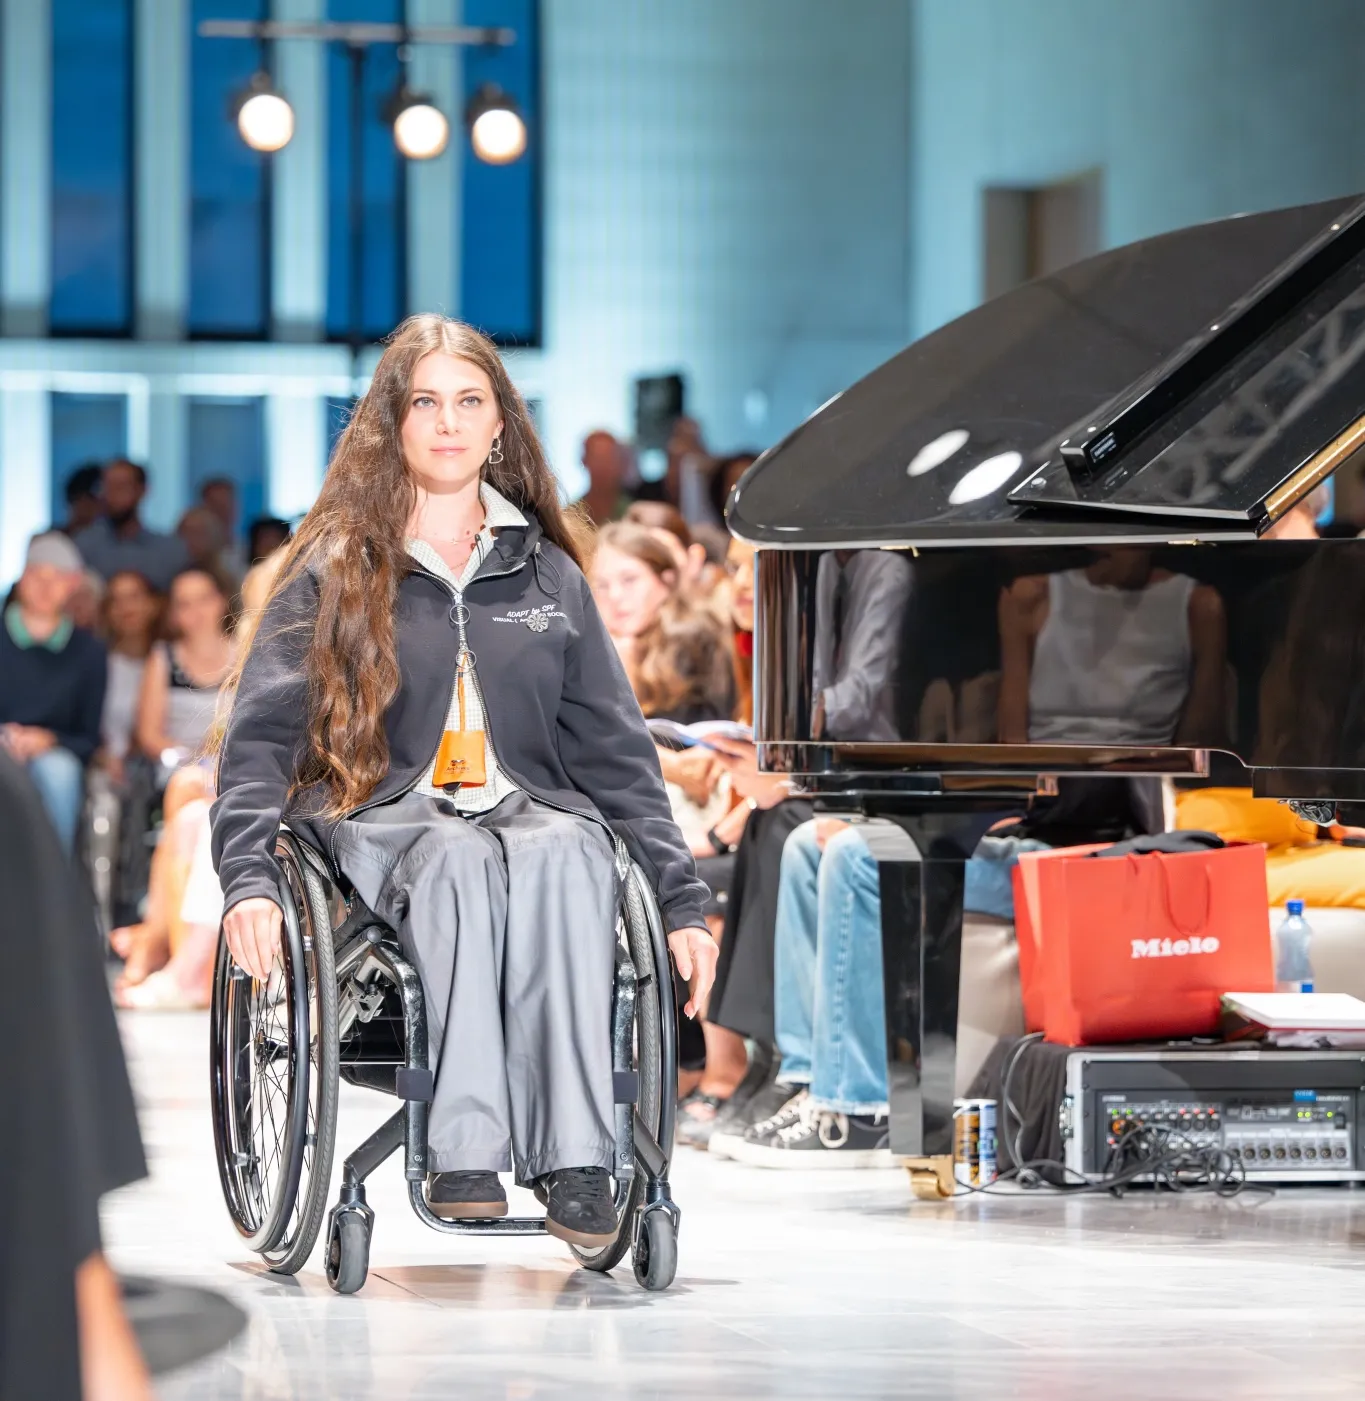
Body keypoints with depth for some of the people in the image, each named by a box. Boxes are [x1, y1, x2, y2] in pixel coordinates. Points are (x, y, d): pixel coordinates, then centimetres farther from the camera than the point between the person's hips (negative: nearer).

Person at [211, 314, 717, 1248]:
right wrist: (248, 878, -16)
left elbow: (615, 746, 17)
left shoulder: (546, 574, 19)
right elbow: (263, 733, 2)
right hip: (383, 821, -2)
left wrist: (682, 897, 6)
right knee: (460, 859, -38)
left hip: (534, 811, 2)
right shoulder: (337, 572, 11)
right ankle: (466, 1152, -44)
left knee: (567, 848, -35)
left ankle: (575, 1158, -43)